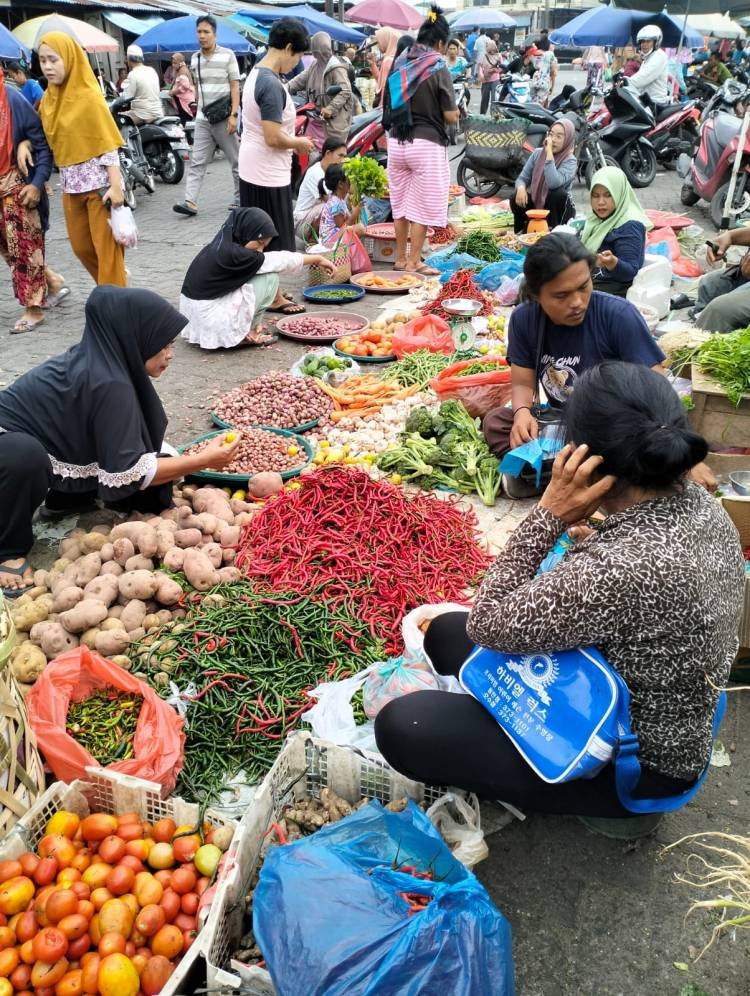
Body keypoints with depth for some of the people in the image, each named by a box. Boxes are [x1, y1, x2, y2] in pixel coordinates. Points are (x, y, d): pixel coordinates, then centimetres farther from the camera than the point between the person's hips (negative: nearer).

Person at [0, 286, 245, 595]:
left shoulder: (98, 357, -7)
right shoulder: (108, 384, -32)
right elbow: (128, 472, -28)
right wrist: (204, 461, -23)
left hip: (45, 447, 8)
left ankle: (66, 499, 19)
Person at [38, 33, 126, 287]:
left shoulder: (88, 97, -11)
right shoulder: (47, 98, 9)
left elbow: (108, 144, -14)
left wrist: (116, 185, -21)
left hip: (98, 181, -7)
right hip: (70, 184, 7)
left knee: (106, 246, -2)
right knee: (81, 246, 14)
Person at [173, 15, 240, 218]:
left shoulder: (227, 55, -3)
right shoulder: (195, 58, 11)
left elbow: (235, 86, -7)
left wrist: (233, 115, -16)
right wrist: (200, 111, 18)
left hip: (224, 117, -5)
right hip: (202, 118, 5)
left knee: (235, 160, 4)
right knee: (197, 162, -2)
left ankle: (241, 199, 16)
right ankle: (190, 202, -6)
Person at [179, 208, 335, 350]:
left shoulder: (222, 245, 6)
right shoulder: (234, 255, -19)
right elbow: (280, 261, -11)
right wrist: (318, 259, -1)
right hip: (214, 325, -9)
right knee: (270, 277, -6)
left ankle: (249, 327, 13)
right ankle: (248, 334, 3)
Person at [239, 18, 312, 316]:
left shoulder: (255, 74, 9)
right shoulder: (272, 85, -22)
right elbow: (273, 138, -25)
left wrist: (292, 140, 11)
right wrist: (299, 143, -9)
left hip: (251, 169, 10)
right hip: (268, 174, -9)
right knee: (274, 239, 1)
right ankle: (274, 297, 11)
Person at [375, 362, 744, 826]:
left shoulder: (620, 570, -39)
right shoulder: (701, 504, -11)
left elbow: (485, 625, -27)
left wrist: (547, 516, -29)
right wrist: (596, 546, 2)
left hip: (633, 761, -8)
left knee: (401, 726, -14)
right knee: (444, 633, 12)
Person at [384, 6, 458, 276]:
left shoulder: (400, 63, 6)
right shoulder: (438, 69, -9)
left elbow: (386, 105, 14)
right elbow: (451, 116, -9)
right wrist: (454, 113, 12)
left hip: (397, 141, 6)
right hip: (427, 144, -6)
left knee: (400, 202, 15)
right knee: (423, 206, 2)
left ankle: (400, 258, 22)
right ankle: (413, 262, 4)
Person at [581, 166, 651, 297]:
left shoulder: (630, 226, -12)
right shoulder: (597, 220, 13)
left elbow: (630, 273, -19)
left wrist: (613, 263, -38)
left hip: (612, 291, -8)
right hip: (586, 283, 8)